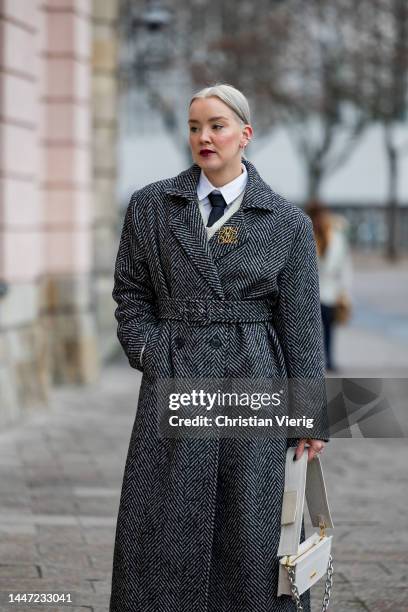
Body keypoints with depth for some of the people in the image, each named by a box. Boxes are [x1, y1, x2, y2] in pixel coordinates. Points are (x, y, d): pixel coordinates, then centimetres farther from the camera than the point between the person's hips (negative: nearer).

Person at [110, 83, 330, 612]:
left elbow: (302, 327, 2)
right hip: (172, 380, 1)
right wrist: (147, 352, -3)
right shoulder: (150, 206, 7)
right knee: (163, 530, 1)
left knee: (251, 529, 1)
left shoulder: (287, 222, 2)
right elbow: (129, 292, 13)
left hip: (253, 384, -1)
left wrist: (311, 416, 0)